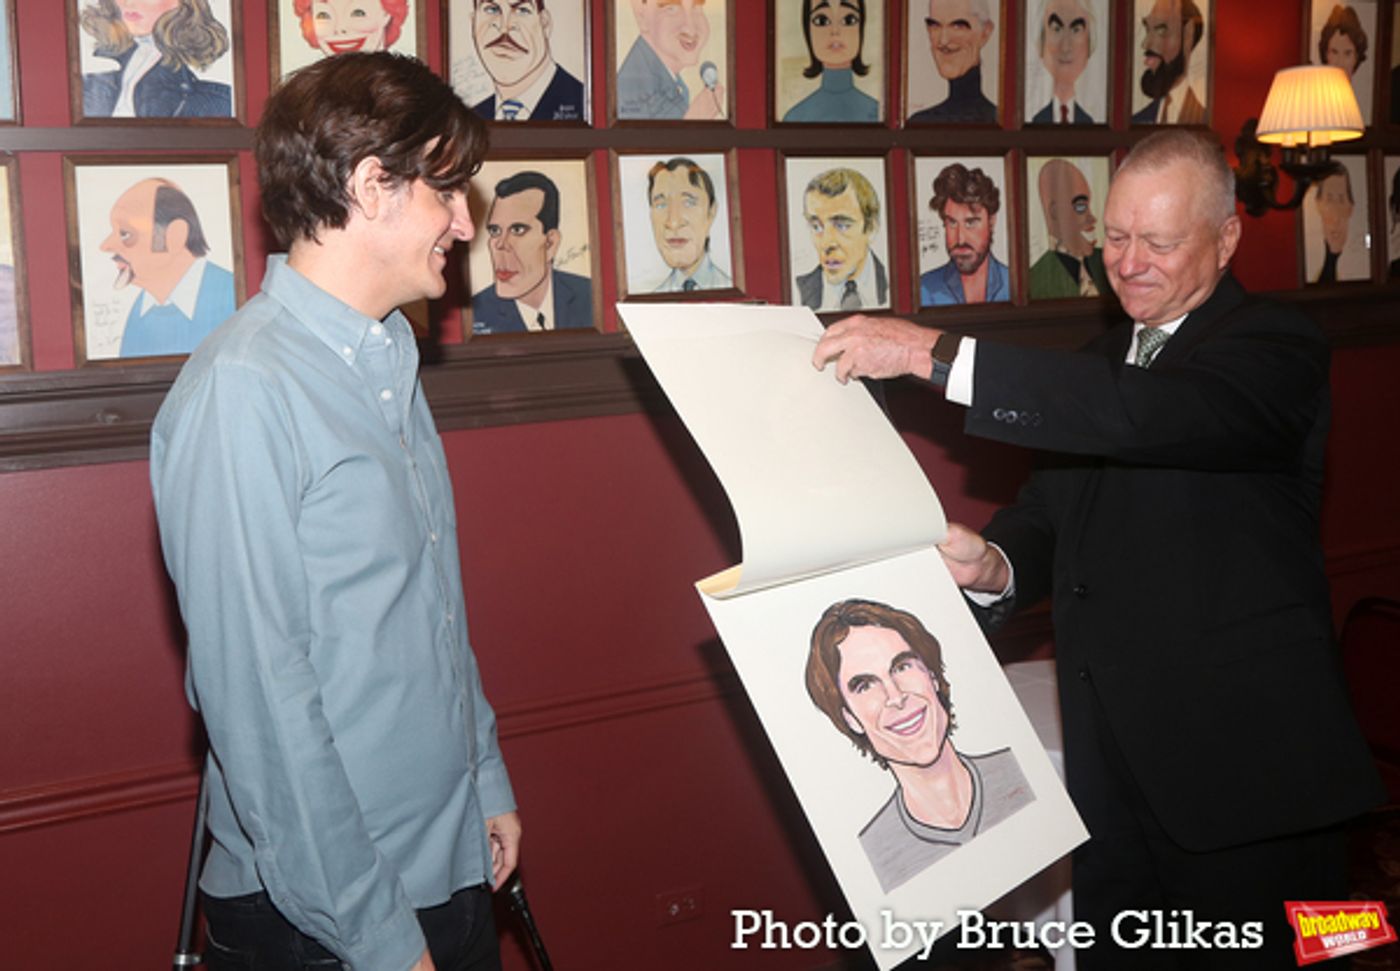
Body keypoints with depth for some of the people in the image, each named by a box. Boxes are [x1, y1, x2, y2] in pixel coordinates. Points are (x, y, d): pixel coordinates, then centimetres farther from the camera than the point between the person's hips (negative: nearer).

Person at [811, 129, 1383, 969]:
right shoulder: (1102, 364, 14)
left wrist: (935, 352, -31)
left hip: (1248, 774, -6)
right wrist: (997, 566, -12)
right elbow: (1052, 513, 12)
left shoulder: (1275, 348, -9)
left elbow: (1147, 414, -29)